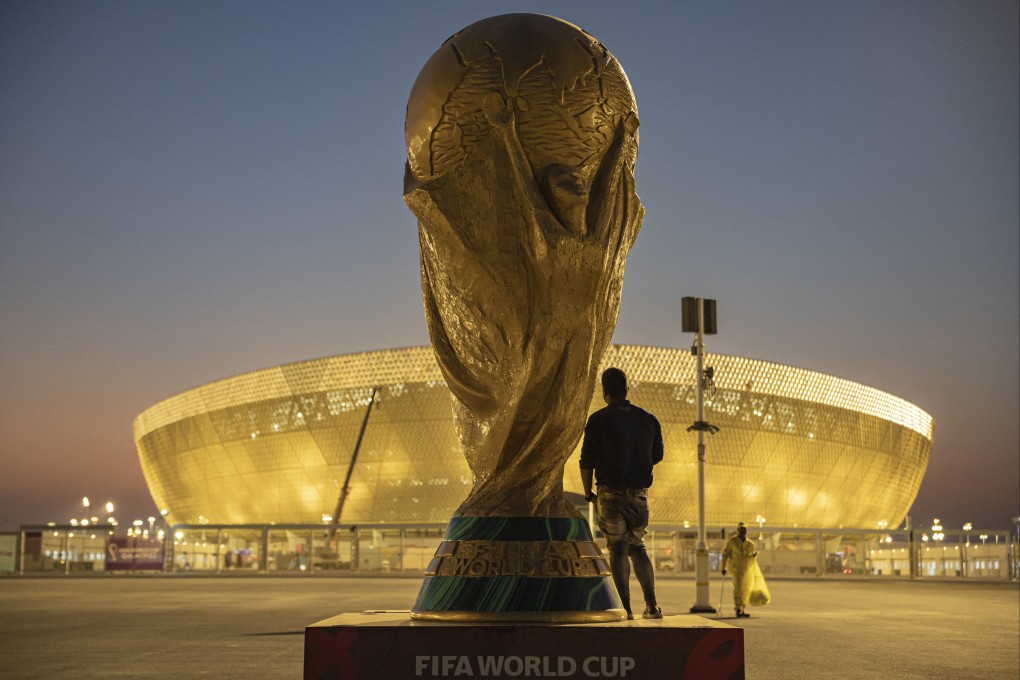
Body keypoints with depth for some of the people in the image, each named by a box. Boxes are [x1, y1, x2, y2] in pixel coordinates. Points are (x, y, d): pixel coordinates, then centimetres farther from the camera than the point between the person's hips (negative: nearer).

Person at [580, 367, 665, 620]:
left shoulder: (599, 419, -6)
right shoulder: (648, 419, 6)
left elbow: (587, 460, -6)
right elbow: (657, 455, 17)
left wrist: (588, 493, 5)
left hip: (611, 493, -4)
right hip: (639, 494, 4)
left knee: (618, 549, 1)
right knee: (637, 547, 16)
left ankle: (625, 607, -5)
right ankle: (651, 604, 7)